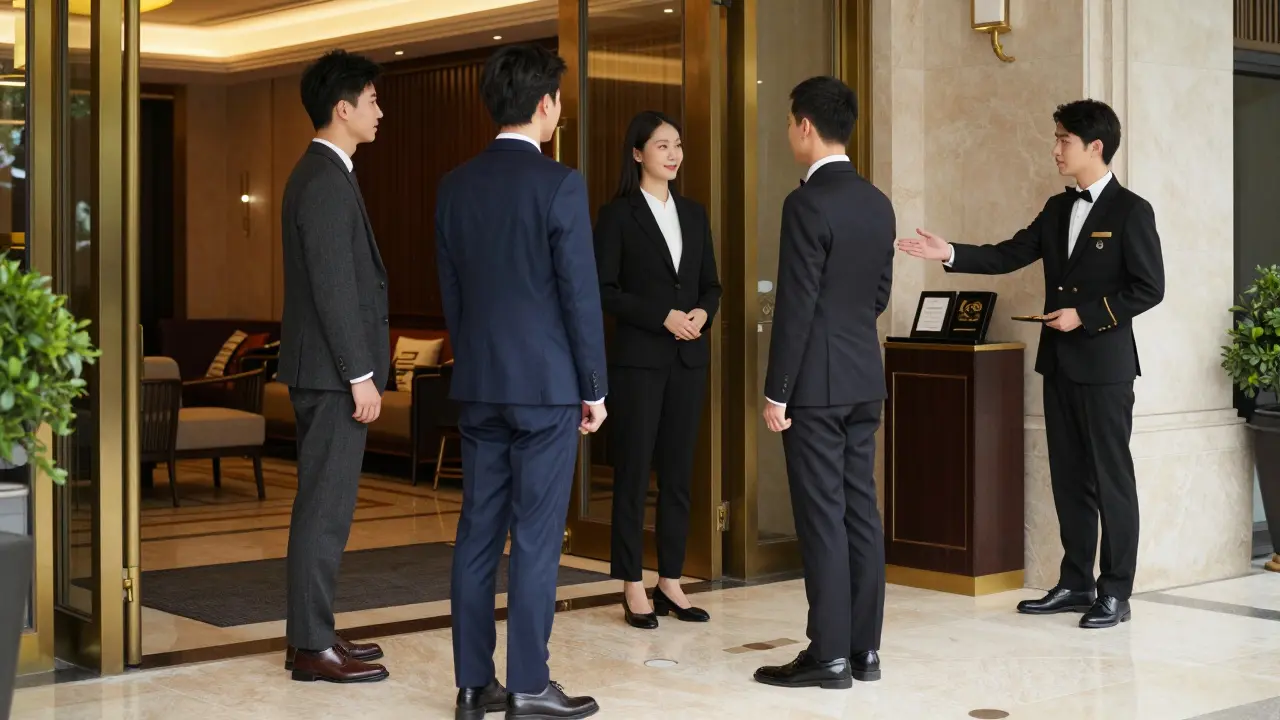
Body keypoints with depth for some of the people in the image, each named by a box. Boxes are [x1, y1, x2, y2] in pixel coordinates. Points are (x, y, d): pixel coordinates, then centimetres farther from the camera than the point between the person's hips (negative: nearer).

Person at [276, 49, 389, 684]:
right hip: (333, 371, -10)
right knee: (326, 507, -6)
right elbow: (333, 287, -20)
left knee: (323, 505, 13)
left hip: (327, 370, 10)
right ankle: (312, 647, -1)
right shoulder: (325, 181, -15)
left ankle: (312, 632, 20)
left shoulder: (321, 175, 17)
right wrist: (360, 376, -19)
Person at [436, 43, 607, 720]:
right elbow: (581, 294, -11)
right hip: (545, 384, -6)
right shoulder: (558, 183, -12)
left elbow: (450, 290, 12)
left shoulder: (455, 185, 7)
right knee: (536, 537, -1)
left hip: (477, 383, 6)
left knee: (478, 531, 9)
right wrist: (595, 386, -3)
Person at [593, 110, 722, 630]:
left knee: (678, 470, 7)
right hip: (639, 357, -5)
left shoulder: (694, 214, 12)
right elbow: (603, 289, -9)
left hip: (689, 357, 5)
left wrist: (702, 314, -7)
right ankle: (633, 587, 6)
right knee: (634, 470, -1)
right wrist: (663, 317, -16)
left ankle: (671, 581, 15)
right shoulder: (617, 215, -3)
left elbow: (710, 284, 15)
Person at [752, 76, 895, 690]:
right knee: (860, 510, 10)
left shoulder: (808, 203, -15)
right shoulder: (878, 203, 9)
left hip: (817, 380, -8)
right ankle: (864, 648, 15)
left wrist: (776, 392, -12)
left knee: (822, 516, -3)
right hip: (866, 376, 8)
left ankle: (829, 655, 1)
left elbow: (795, 305, -16)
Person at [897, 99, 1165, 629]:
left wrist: (1086, 315, -15)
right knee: (1068, 476, 11)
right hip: (1059, 361, 7)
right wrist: (950, 254, -5)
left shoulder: (1131, 212, -9)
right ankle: (1075, 583, 20)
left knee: (1111, 479, -1)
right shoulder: (1058, 208, 12)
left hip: (1104, 364, -7)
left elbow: (1149, 288, -11)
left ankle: (1115, 593, 6)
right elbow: (1009, 255, 7)